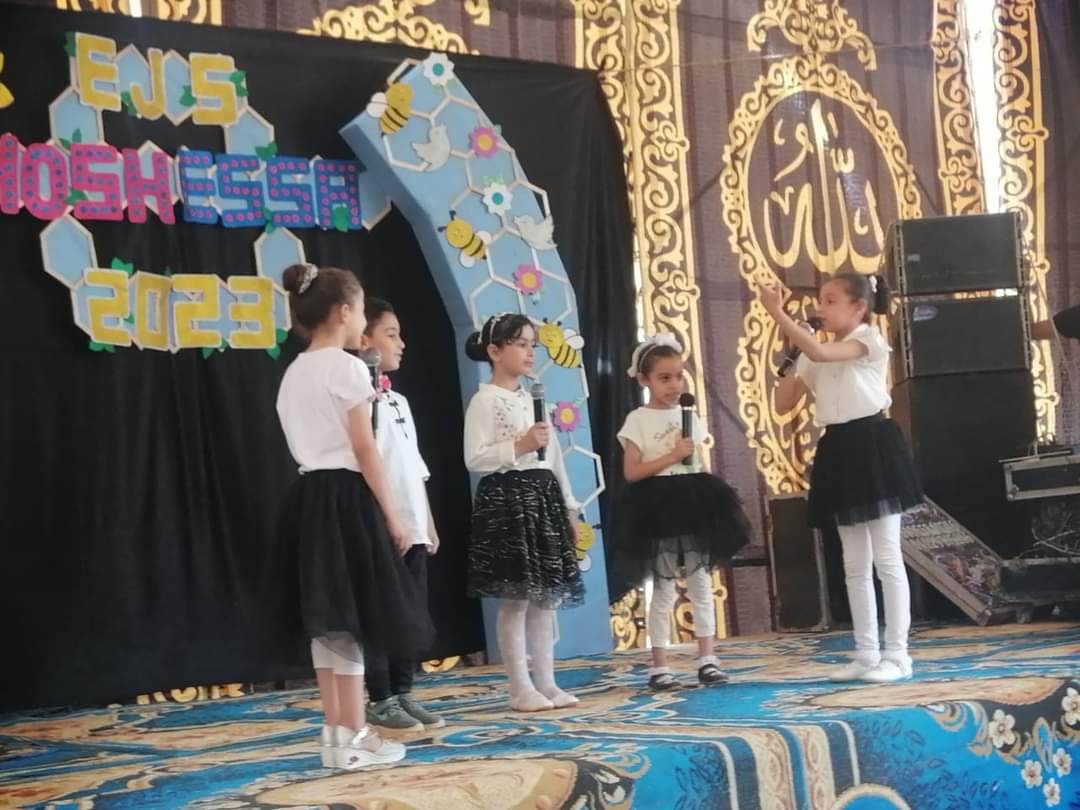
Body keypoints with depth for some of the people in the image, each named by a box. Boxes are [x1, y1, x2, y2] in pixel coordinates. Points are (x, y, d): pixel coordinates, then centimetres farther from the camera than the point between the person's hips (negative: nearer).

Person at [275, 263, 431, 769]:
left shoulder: (293, 373, 15)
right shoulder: (348, 367, -10)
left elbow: (306, 442, 14)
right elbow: (364, 450, -13)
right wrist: (392, 514, -9)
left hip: (309, 496, 8)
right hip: (346, 496, -8)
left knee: (327, 620, 10)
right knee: (351, 620, -3)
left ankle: (336, 735, 15)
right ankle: (354, 738, 1)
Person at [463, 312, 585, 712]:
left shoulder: (534, 398, 17)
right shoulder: (485, 400, -6)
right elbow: (474, 458, -14)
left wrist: (568, 505, 15)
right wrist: (519, 446, -19)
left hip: (543, 497, 8)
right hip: (506, 498, -8)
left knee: (547, 596, 8)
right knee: (516, 599, -5)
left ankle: (546, 682, 14)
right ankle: (520, 688, 1)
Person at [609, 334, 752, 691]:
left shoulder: (688, 416, 11)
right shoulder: (638, 420, -5)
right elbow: (632, 472, -11)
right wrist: (672, 456, -17)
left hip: (693, 502, 5)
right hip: (658, 508, -5)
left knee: (701, 582, 5)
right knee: (664, 589, 0)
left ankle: (707, 659, 11)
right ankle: (659, 666, 7)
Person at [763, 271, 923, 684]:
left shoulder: (870, 340, -8)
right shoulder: (813, 356, 14)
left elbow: (819, 351, -26)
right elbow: (784, 404, 11)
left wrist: (777, 312, -24)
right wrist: (789, 355, 2)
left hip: (872, 446, -7)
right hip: (839, 451, 8)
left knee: (887, 558, -5)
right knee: (855, 564, 10)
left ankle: (897, 654, -2)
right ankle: (867, 653, 17)